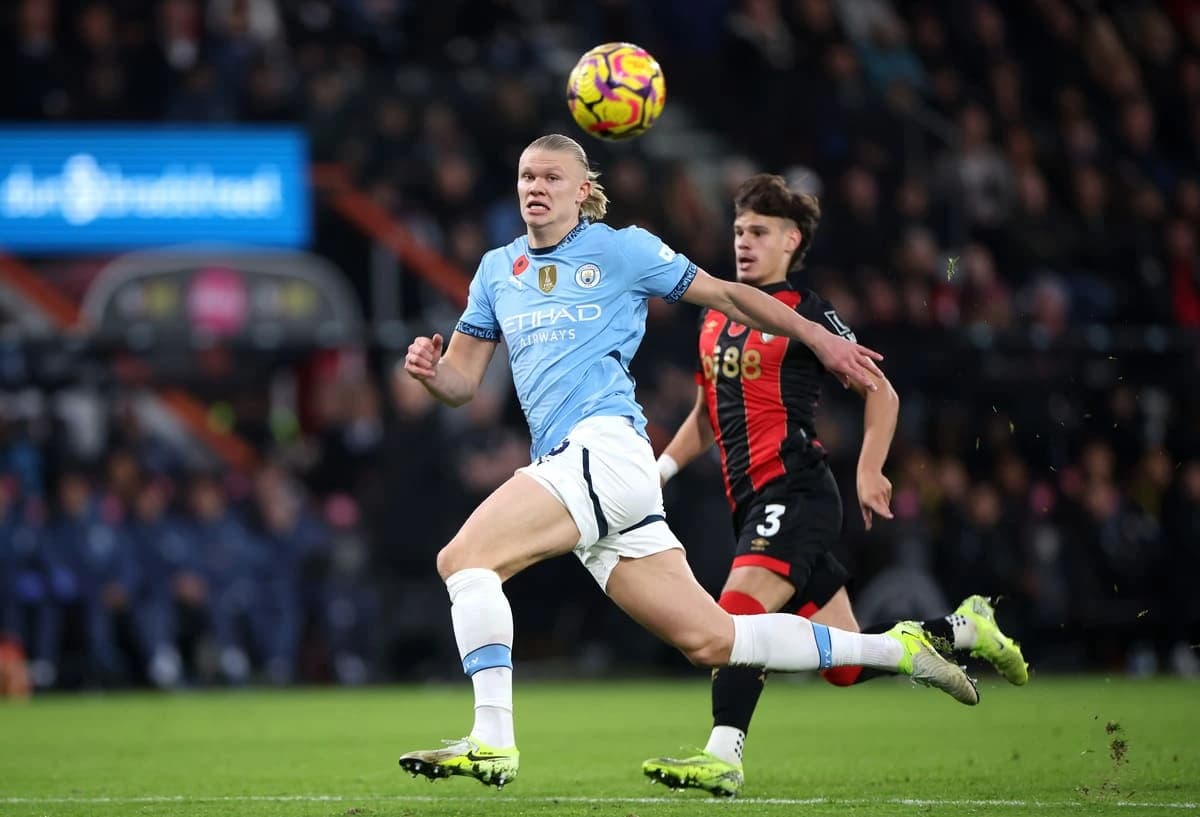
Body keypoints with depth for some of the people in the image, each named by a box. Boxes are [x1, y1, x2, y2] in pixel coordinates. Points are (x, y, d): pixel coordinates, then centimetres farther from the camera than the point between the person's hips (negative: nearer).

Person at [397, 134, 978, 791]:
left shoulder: (621, 248, 6)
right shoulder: (497, 271, 22)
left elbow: (725, 295, 13)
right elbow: (461, 382, 22)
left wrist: (821, 339, 14)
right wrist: (429, 368, -2)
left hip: (605, 448, -6)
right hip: (562, 463, 6)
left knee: (462, 558, -20)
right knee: (710, 639, 3)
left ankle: (491, 741, -20)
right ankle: (896, 650, 13)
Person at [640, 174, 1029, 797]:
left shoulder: (804, 313, -4)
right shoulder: (715, 318, 18)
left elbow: (880, 392, -2)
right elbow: (708, 414, 29)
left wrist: (868, 472, -13)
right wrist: (661, 468, 15)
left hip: (796, 492, -8)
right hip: (752, 504, 8)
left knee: (741, 607, -28)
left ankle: (723, 757, -35)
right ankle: (961, 630, 29)